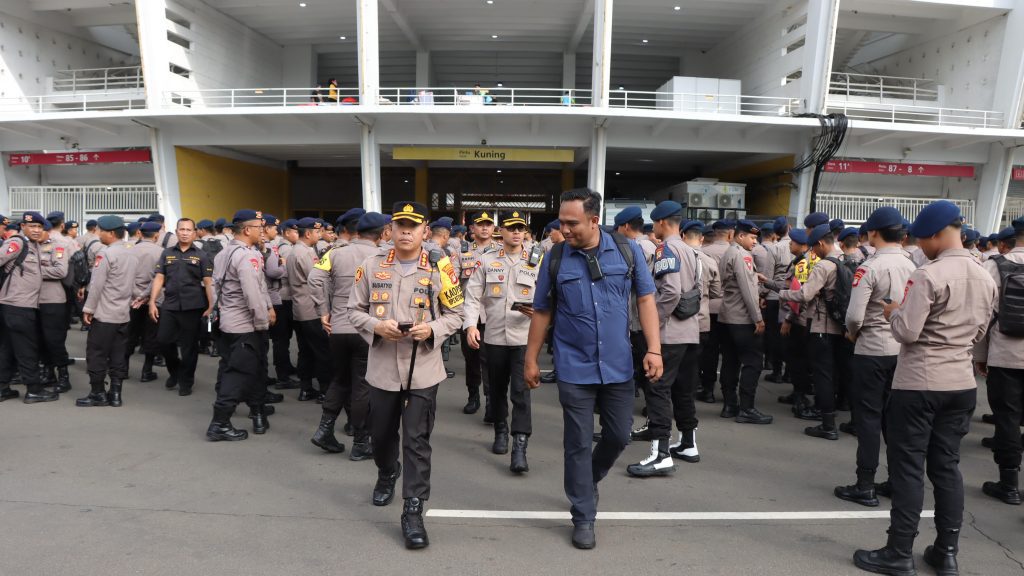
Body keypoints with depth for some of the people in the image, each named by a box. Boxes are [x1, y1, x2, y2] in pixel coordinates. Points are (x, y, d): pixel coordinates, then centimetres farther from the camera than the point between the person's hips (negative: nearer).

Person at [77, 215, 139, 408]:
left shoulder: (106, 253, -14)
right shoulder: (132, 254, 9)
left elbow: (96, 285, -15)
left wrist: (88, 308, -9)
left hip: (104, 314, -7)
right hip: (123, 314, 7)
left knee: (96, 354, 3)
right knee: (118, 355, 9)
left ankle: (98, 394, 9)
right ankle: (115, 393, 13)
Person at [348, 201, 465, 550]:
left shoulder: (440, 268, -3)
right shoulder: (372, 266, 2)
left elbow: (455, 314, 2)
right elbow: (355, 310, 6)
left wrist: (432, 330, -18)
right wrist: (376, 326, -14)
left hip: (422, 370, -2)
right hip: (382, 368, 3)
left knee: (417, 441, -1)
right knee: (381, 434, 20)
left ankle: (413, 511, 10)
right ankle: (387, 474, 51)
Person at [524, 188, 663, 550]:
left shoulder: (627, 251, -4)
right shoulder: (555, 258, -4)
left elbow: (645, 300, 1)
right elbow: (542, 312, 3)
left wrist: (654, 349, -7)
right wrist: (531, 360, 5)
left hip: (618, 367, 2)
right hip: (574, 369, -1)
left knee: (619, 436, 14)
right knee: (578, 444, 6)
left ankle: (585, 481, 43)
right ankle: (583, 518, 23)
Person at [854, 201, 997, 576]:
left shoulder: (928, 276, -17)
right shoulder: (986, 279, 7)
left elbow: (906, 332, -20)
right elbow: (978, 332, 16)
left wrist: (894, 312, -2)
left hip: (918, 384, -7)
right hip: (962, 384, 7)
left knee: (908, 467, 1)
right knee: (947, 465, 15)